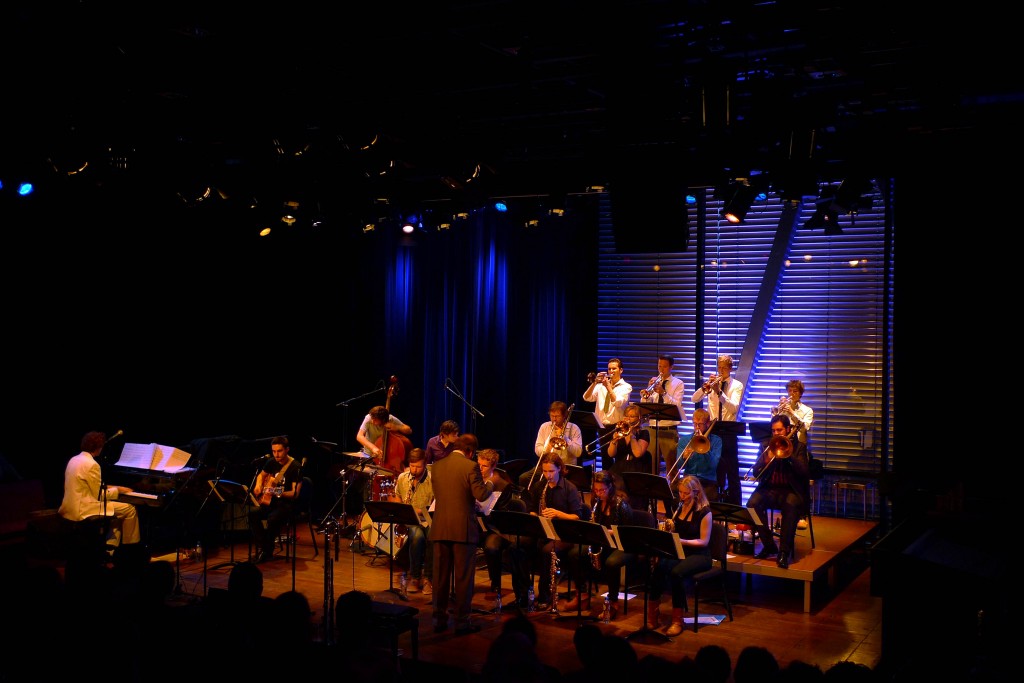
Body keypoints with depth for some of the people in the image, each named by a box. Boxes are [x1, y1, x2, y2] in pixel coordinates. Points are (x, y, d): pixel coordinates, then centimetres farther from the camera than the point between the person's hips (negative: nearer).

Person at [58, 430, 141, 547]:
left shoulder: (74, 459, 10)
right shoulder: (92, 464, -18)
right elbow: (99, 496, -14)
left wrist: (107, 488, 21)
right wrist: (117, 490, 1)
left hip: (71, 507, 10)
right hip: (82, 510, -10)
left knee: (118, 510, 21)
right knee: (130, 509, -5)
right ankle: (130, 545, 12)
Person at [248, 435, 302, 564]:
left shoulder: (295, 467, -14)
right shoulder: (272, 462, 6)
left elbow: (295, 493, -16)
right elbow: (261, 475, 27)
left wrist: (278, 493, -31)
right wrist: (258, 485, 6)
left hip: (288, 504, -6)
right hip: (270, 501, 6)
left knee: (273, 519, -34)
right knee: (252, 513, -21)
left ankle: (267, 552, -14)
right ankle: (260, 548, -11)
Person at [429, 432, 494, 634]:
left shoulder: (437, 466, 7)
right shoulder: (470, 466, -10)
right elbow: (481, 495, -14)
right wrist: (490, 484, 7)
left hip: (440, 528, 5)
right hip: (463, 529, -5)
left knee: (440, 577, 11)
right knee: (463, 578, 3)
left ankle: (439, 619, 17)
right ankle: (462, 622, 7)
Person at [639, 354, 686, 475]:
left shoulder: (678, 383, 2)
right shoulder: (654, 382, 12)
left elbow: (676, 405, -13)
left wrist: (663, 392, -23)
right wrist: (646, 395, -13)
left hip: (669, 431, -4)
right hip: (652, 429, 4)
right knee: (651, 466, 5)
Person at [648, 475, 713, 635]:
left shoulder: (704, 512, -8)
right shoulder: (679, 507, 10)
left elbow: (704, 541, -12)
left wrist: (682, 541, -25)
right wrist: (669, 526, -7)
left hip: (698, 555, -5)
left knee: (676, 572, -35)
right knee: (659, 567, -29)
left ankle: (677, 620, -24)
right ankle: (652, 614, -20)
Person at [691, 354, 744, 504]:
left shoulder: (737, 385, -1)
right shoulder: (712, 382, 7)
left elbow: (734, 408, -18)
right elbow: (694, 399, -3)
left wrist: (719, 392, -28)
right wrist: (705, 387, -20)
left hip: (728, 431, -3)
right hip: (712, 430, 3)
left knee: (731, 469, 0)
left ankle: (734, 504, 5)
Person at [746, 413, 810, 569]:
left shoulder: (799, 447, 8)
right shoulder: (767, 446, 14)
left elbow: (804, 472, -7)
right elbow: (756, 473, 7)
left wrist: (788, 453, -14)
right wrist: (767, 460, -13)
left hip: (790, 490, -3)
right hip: (769, 489, 3)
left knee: (791, 505, -38)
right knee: (753, 503, -29)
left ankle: (784, 552, -30)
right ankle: (768, 545, -12)